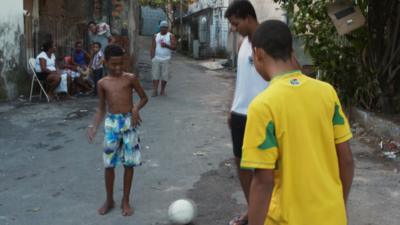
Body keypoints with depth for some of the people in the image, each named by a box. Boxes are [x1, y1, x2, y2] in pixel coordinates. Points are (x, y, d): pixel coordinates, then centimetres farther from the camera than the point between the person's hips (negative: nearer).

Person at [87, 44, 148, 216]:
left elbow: (144, 97, 7)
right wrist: (93, 126, -1)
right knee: (109, 164, 5)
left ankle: (125, 201, 19)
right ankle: (109, 200, 23)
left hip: (128, 122, -1)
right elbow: (101, 109, 10)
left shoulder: (130, 78, -2)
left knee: (129, 163, 5)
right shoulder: (102, 83, 3)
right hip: (111, 123, 1)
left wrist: (136, 108, -13)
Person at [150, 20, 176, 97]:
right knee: (155, 75, -6)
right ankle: (155, 91, -7)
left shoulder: (171, 36, 5)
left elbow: (174, 47, -3)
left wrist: (166, 45, -20)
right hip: (156, 58, 1)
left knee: (165, 76, -2)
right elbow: (153, 48, 8)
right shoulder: (156, 36, 12)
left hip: (166, 59, -1)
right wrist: (152, 58, -2)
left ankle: (162, 90, 10)